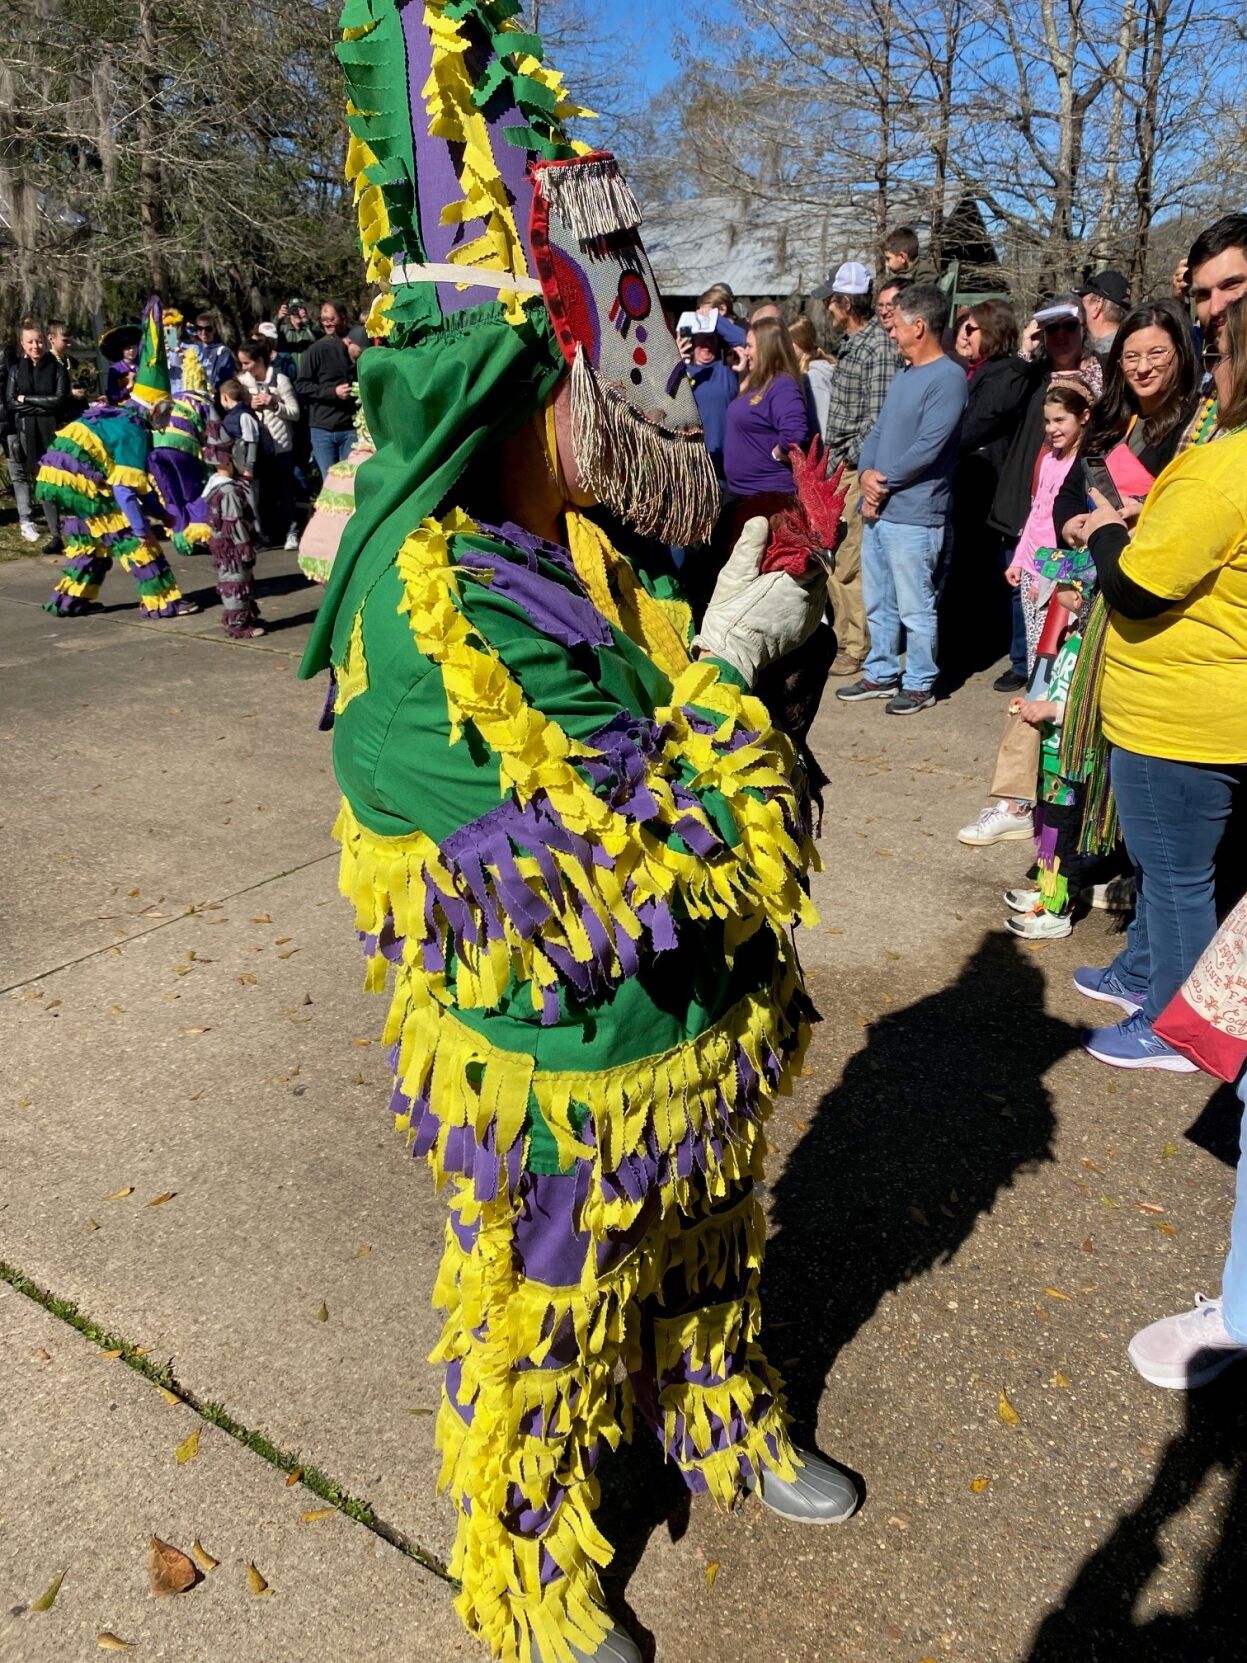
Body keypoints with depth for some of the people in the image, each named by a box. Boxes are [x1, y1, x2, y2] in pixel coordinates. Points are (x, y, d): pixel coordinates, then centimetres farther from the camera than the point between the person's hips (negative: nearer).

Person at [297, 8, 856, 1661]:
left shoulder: (599, 551, -2)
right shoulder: (435, 611, -29)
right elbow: (640, 858, -29)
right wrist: (725, 674, -20)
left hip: (698, 1040, 8)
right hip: (564, 1087, -8)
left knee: (707, 1266, 32)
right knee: (545, 1344, 19)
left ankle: (725, 1427, 62)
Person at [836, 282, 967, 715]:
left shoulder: (948, 377, -12)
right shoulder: (903, 376, 17)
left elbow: (929, 448, -20)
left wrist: (884, 479, -10)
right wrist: (867, 475, -5)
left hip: (914, 516, -9)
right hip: (877, 510, 9)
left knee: (915, 608, 1)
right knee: (878, 603, 16)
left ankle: (920, 684, 13)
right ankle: (881, 673, 29)